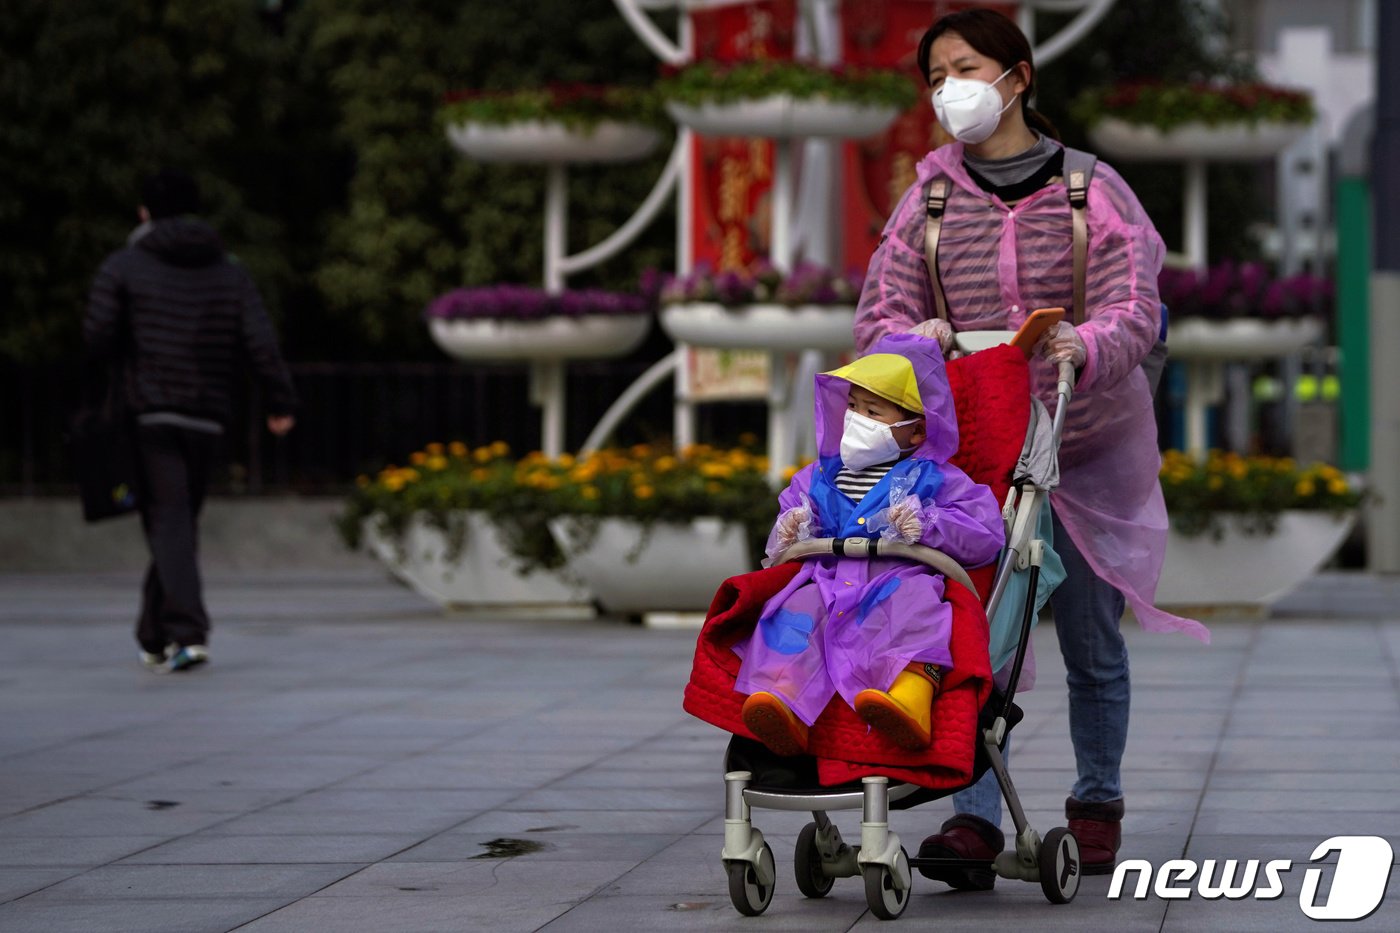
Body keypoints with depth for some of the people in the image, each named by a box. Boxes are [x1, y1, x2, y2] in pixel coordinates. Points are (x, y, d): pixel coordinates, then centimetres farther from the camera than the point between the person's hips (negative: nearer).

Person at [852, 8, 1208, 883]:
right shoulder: (929, 198, 6)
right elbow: (880, 312, -1)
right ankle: (975, 819, -15)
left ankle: (1098, 804, 27)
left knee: (1093, 644, 8)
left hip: (1088, 447, -1)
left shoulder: (1093, 191, -2)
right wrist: (913, 338, -25)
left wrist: (1084, 346, -36)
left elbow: (1134, 311, -13)